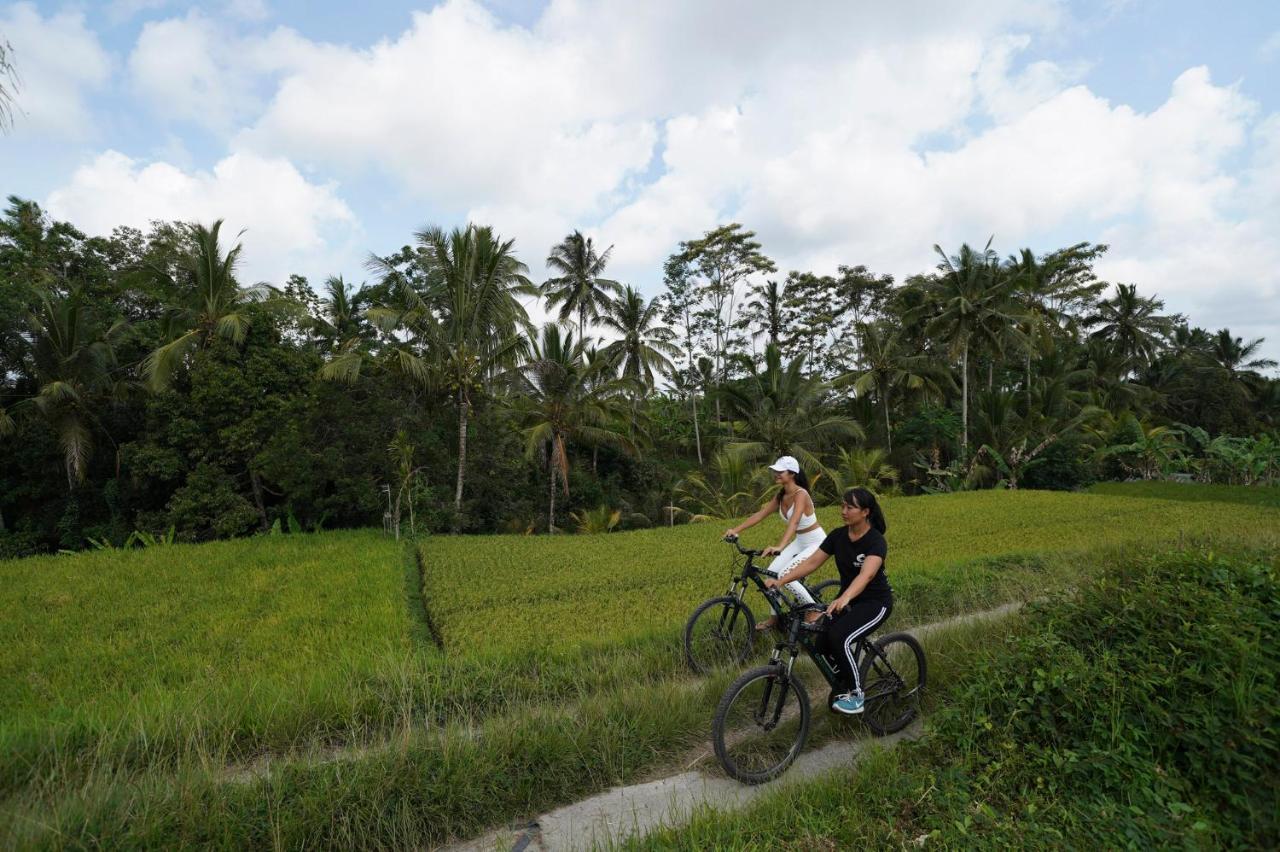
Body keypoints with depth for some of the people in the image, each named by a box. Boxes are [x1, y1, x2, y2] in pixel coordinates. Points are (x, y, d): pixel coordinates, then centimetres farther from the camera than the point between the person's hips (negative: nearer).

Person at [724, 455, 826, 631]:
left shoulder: (800, 495, -26)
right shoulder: (781, 496, -1)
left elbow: (794, 522, -42)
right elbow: (760, 514, -4)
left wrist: (779, 547, -56)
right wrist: (736, 529, -15)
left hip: (816, 543, -8)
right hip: (799, 542, 8)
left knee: (785, 574, -21)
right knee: (771, 571, -2)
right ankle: (775, 616, 15)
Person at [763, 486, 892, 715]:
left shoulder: (876, 541, -21)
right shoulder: (838, 536, -4)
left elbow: (866, 575, -38)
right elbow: (811, 562, -8)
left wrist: (844, 599, -56)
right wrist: (780, 581, -21)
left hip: (875, 602, -6)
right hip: (847, 600, 6)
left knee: (839, 637, -28)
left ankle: (856, 695, -6)